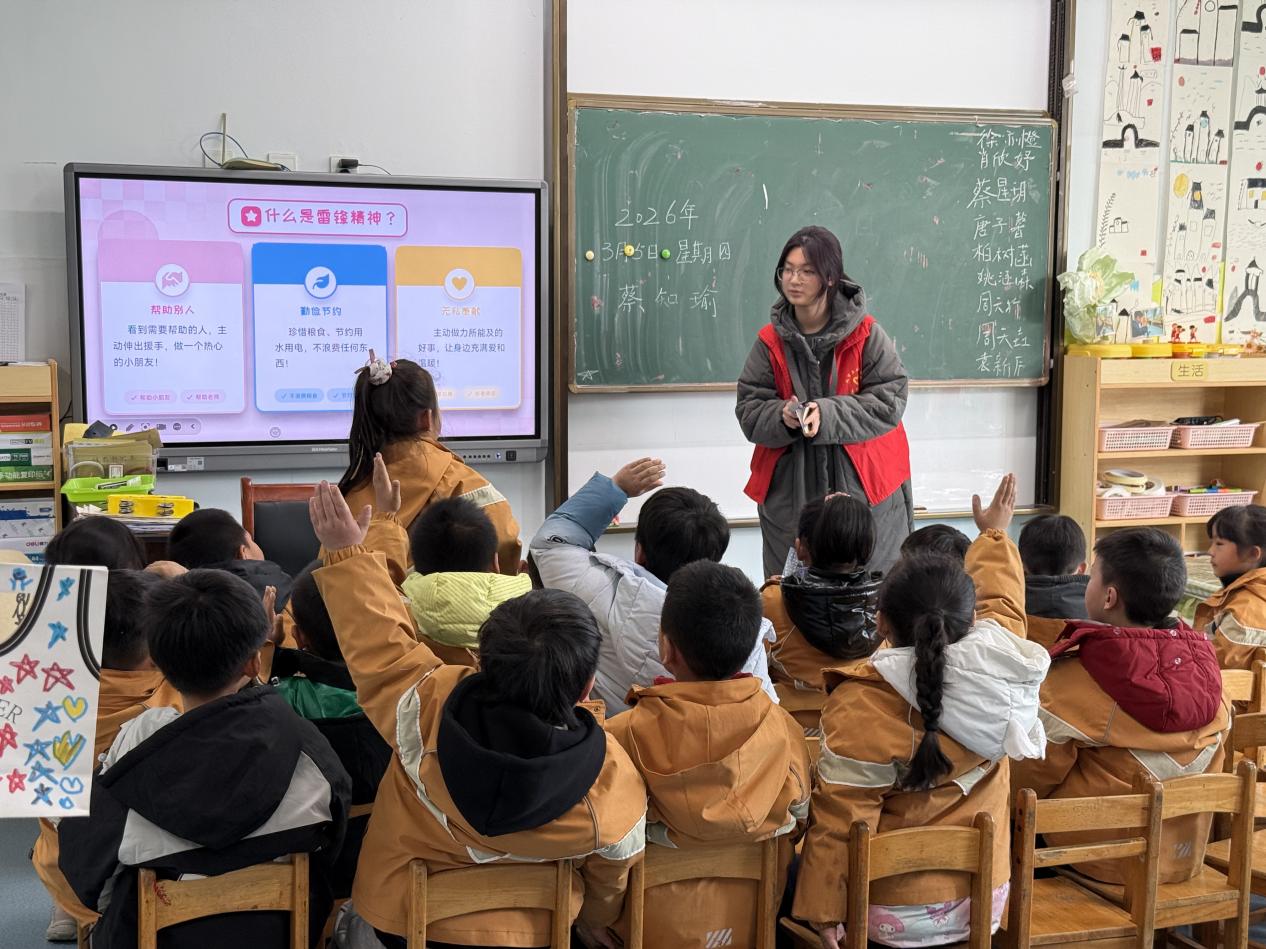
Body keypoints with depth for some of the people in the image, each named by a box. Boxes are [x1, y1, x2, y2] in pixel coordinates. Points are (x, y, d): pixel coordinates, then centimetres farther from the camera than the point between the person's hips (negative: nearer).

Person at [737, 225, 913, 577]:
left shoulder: (866, 334, -4)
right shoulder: (771, 341, 3)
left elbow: (889, 402, -8)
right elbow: (748, 412, 2)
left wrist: (827, 415, -20)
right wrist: (783, 417, -20)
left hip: (862, 485, -2)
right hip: (790, 488, 2)